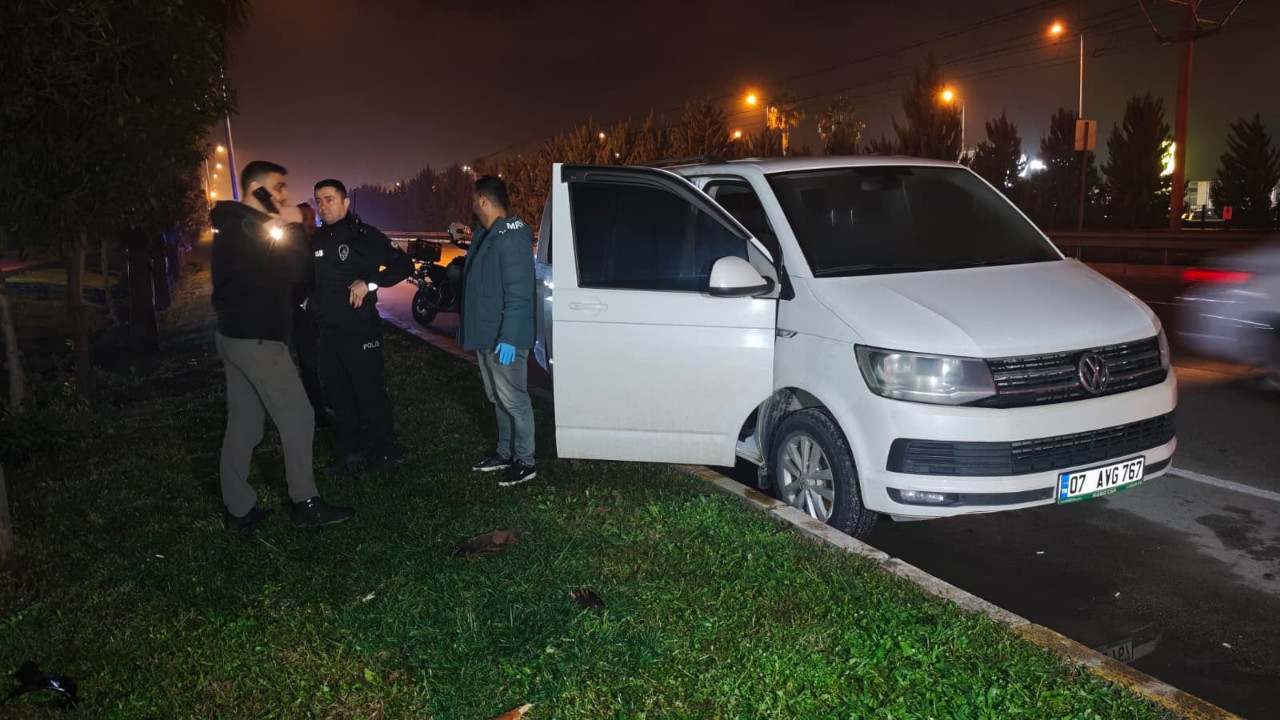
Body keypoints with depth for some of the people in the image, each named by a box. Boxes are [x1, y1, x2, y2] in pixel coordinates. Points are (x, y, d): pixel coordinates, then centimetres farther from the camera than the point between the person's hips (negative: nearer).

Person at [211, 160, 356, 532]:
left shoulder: (233, 226, 16)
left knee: (242, 422, 11)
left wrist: (285, 230, 9)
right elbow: (293, 271, -23)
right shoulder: (250, 227, -16)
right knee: (297, 415, -3)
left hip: (234, 334, 10)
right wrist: (293, 227, -12)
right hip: (257, 339, -10)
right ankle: (305, 504, 3)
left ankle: (238, 509, 16)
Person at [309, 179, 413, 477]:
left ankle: (386, 453, 14)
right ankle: (347, 450, 30)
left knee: (370, 393, 0)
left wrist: (369, 283, -22)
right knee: (337, 394, 15)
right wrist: (311, 303, 7)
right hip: (328, 329, 7)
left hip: (360, 328, -7)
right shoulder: (316, 239, 10)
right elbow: (308, 277, 24)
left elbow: (404, 264, -13)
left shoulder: (363, 235, -9)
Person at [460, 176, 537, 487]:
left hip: (504, 340, -10)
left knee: (514, 400, -1)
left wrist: (508, 337, -29)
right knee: (498, 398, 18)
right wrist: (466, 322, 24)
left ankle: (524, 461, 10)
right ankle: (505, 452, 30)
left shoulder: (512, 238, -20)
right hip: (485, 336, 10)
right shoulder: (484, 235, 12)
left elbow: (518, 295, -25)